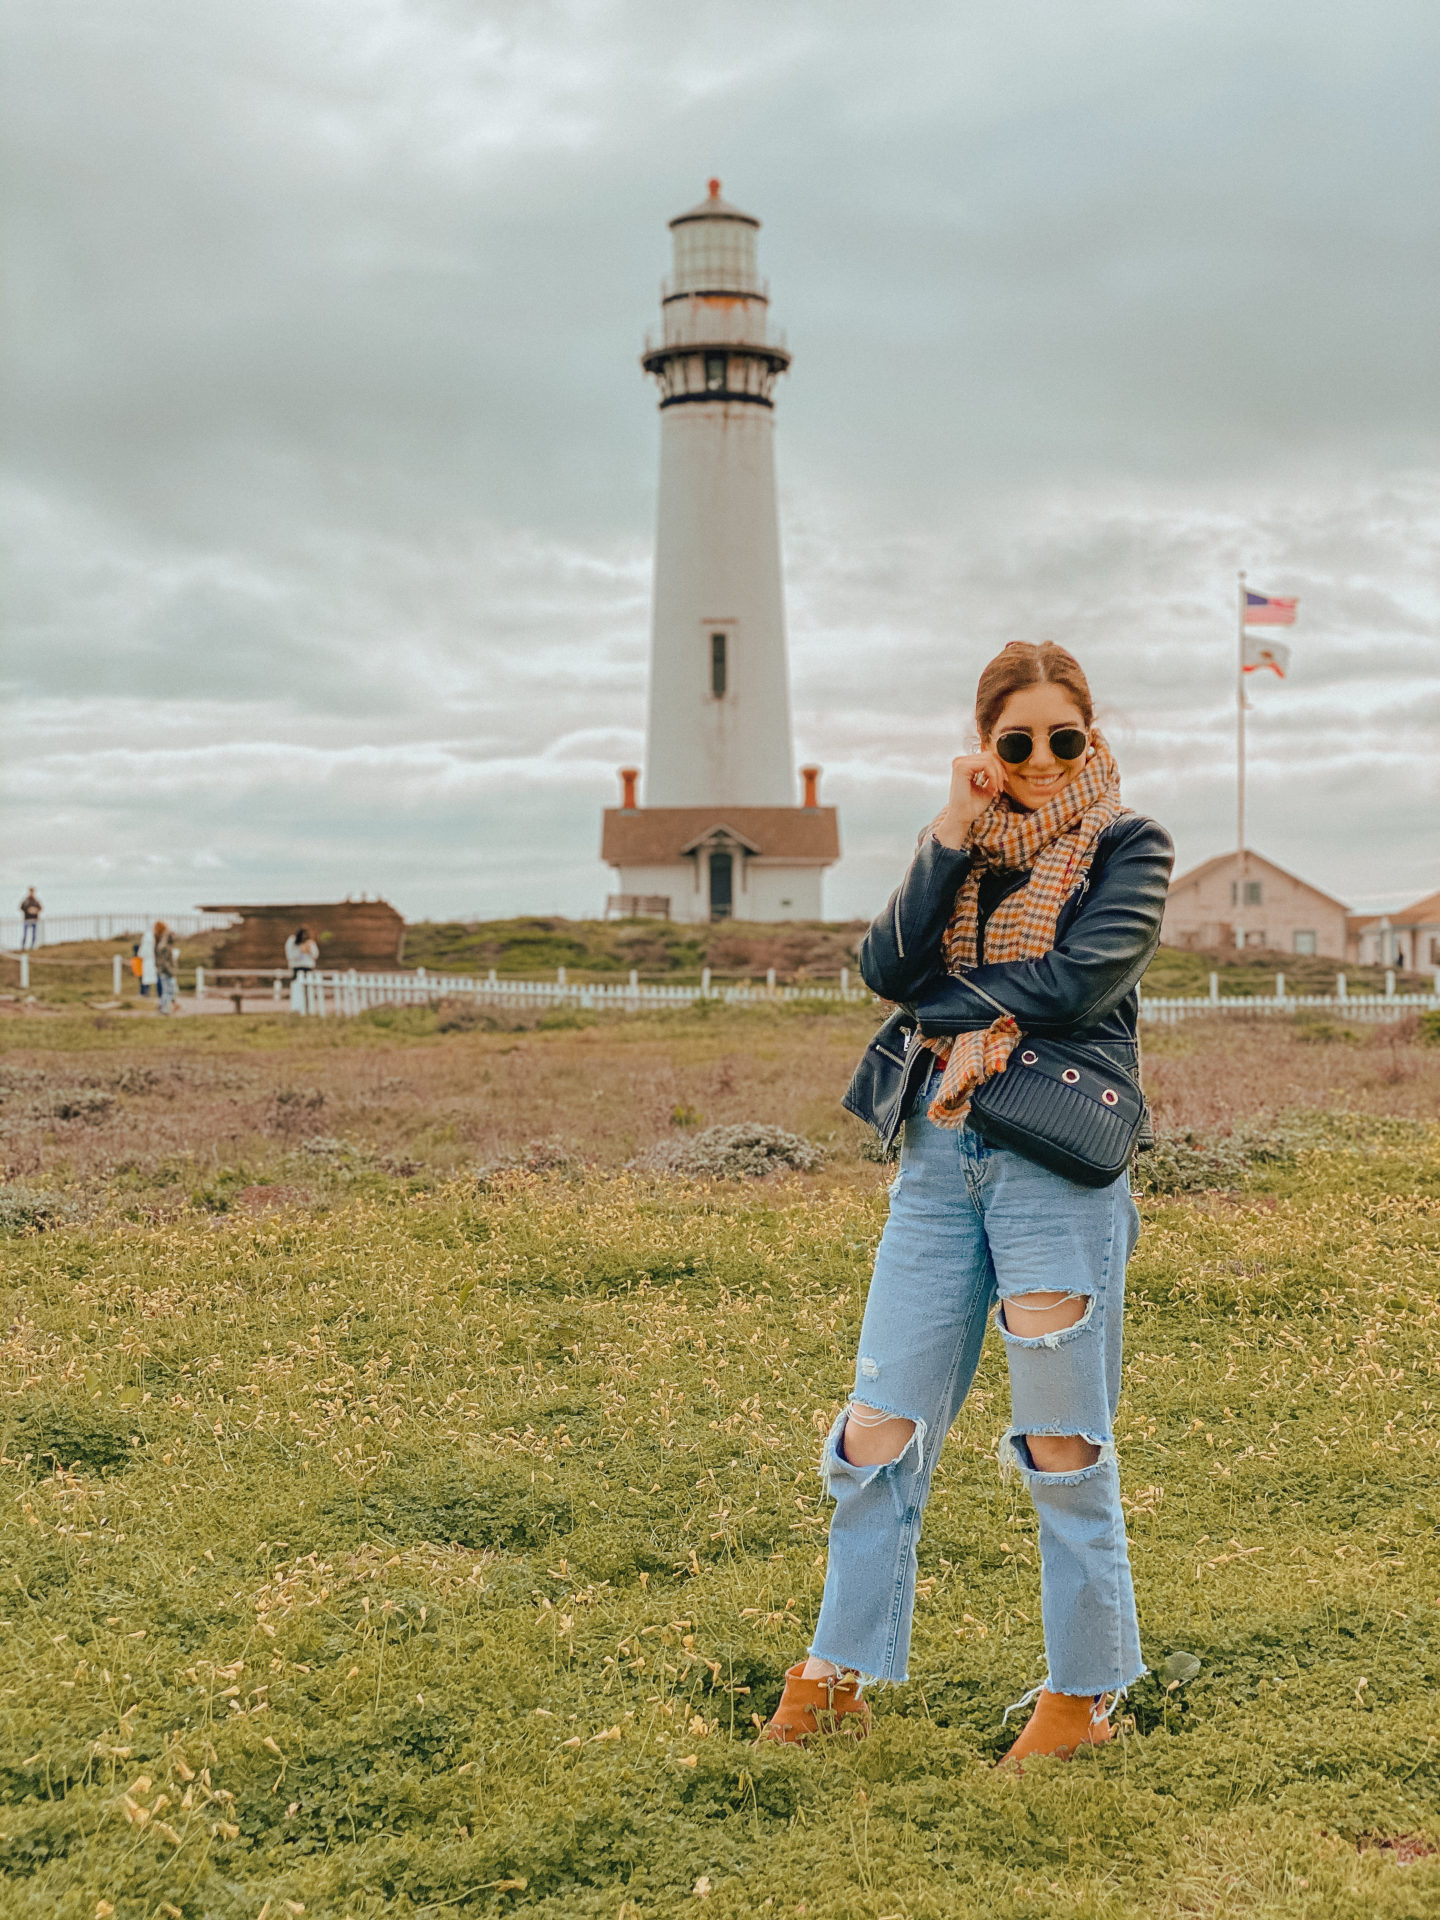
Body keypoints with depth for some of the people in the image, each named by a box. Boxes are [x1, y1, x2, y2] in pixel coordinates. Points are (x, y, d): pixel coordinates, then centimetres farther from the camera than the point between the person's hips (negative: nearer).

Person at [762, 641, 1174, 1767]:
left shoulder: (1128, 850, 2)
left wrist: (945, 1008, -5)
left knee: (1063, 1446, 3)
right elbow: (889, 968, 0)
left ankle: (1085, 1691, 17)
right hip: (940, 1155, 5)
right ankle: (838, 1678, 17)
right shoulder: (967, 850, 15)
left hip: (1058, 1164, -4)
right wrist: (952, 839, -8)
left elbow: (1082, 978, -15)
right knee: (879, 1432, 5)